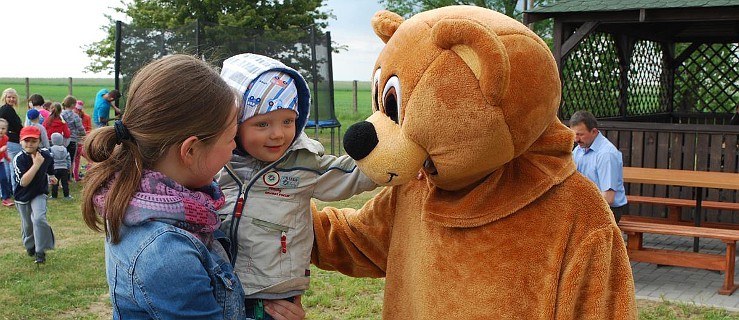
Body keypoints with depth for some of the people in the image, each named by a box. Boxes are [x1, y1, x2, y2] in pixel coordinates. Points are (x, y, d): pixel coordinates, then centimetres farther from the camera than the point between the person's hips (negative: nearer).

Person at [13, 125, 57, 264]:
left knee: (39, 219, -23)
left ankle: (40, 251, -9)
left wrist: (51, 176, 10)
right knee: (27, 225, 14)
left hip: (39, 194, 0)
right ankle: (30, 246, 44)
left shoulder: (45, 154, -12)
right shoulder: (19, 159, -22)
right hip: (23, 196, 0)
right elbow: (23, 182, -34)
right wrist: (36, 164, -37)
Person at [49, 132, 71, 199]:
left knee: (55, 183, 4)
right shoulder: (65, 149, 6)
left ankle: (54, 196, 6)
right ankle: (66, 195, 8)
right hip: (64, 168, 3)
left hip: (55, 169, -3)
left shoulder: (51, 149, -10)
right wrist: (68, 168, 19)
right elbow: (68, 159, 10)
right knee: (65, 183, 7)